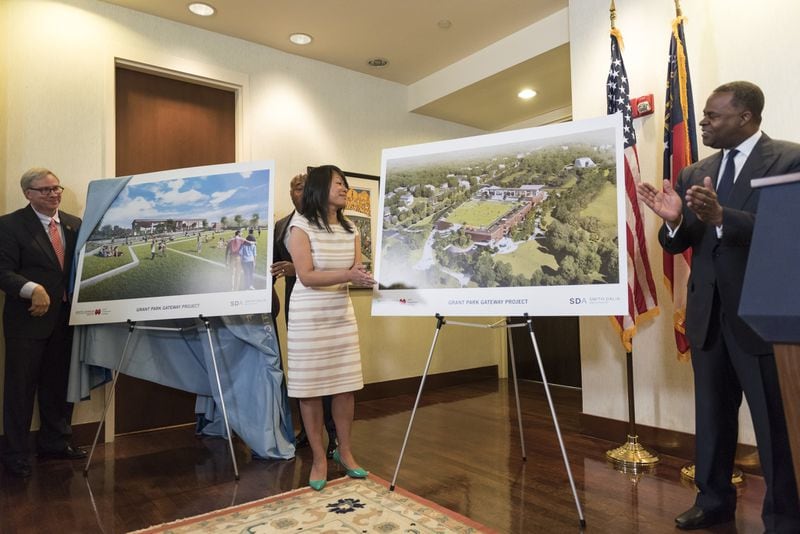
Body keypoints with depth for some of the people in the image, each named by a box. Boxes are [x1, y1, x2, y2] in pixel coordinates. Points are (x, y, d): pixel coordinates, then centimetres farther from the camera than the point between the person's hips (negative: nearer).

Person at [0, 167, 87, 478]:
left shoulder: (75, 225, 8)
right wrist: (33, 289, -28)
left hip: (65, 318, 5)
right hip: (28, 319, -5)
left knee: (59, 384, 15)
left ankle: (55, 442, 31)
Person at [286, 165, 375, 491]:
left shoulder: (350, 229, 9)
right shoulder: (301, 225, -8)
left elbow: (356, 274, 3)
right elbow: (307, 276, -17)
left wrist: (368, 278, -20)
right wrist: (346, 275, -29)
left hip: (342, 314, 5)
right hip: (308, 317, -5)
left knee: (346, 385, 7)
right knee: (310, 387, 2)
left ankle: (344, 451, 25)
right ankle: (319, 458, 17)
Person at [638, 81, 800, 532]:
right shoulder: (695, 174, 10)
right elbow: (677, 244, 7)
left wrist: (721, 217, -31)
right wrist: (674, 221, -15)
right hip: (708, 313, 6)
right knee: (712, 416, 15)